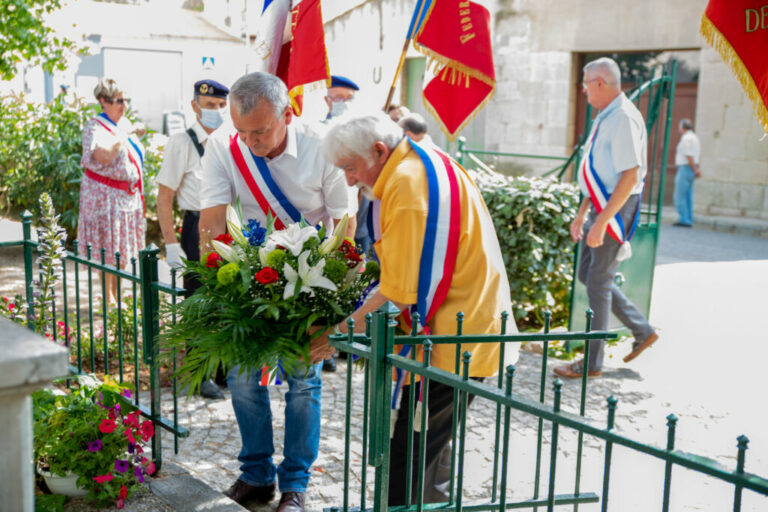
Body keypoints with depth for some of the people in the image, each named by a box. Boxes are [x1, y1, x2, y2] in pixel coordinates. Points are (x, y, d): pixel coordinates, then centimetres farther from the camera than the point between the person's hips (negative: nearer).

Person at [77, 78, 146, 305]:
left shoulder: (125, 123, 11)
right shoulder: (95, 127, -12)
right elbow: (104, 157, -31)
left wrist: (138, 191, 19)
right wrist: (126, 134, -24)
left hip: (129, 195, 7)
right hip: (106, 195, -7)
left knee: (122, 247, 12)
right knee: (109, 248, -3)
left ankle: (117, 294, 22)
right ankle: (108, 297, 5)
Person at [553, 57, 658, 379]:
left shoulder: (624, 118, -18)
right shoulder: (605, 117, 13)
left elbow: (630, 176, -24)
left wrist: (601, 222, -25)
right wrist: (582, 215, 20)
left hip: (616, 209, -10)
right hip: (600, 207, 10)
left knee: (599, 281, -3)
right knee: (587, 274, 15)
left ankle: (593, 362, 9)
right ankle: (642, 330, 27)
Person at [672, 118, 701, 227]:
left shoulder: (686, 138, -13)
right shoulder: (695, 138, 19)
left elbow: (689, 156, -18)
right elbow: (696, 156, 14)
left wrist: (695, 170, -14)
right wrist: (696, 169, 6)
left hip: (685, 168, -10)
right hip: (691, 170, 10)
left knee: (679, 196, -8)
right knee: (688, 197, 10)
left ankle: (683, 220, -11)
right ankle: (689, 220, 11)